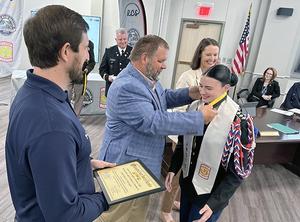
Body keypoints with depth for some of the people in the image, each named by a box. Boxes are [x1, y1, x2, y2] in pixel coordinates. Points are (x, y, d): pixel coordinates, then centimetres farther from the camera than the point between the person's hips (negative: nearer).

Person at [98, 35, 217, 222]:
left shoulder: (148, 78, 2)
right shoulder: (126, 87, -28)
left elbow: (164, 97, 18)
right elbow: (153, 122, -33)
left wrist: (189, 94, -1)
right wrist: (201, 117, -26)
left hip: (142, 164, 9)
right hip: (127, 166, -9)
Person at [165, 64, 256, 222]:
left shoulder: (237, 120, -21)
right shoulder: (195, 107, -5)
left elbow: (238, 170, -17)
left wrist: (215, 202, -18)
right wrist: (173, 169, -1)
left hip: (211, 193, -5)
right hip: (187, 183, 5)